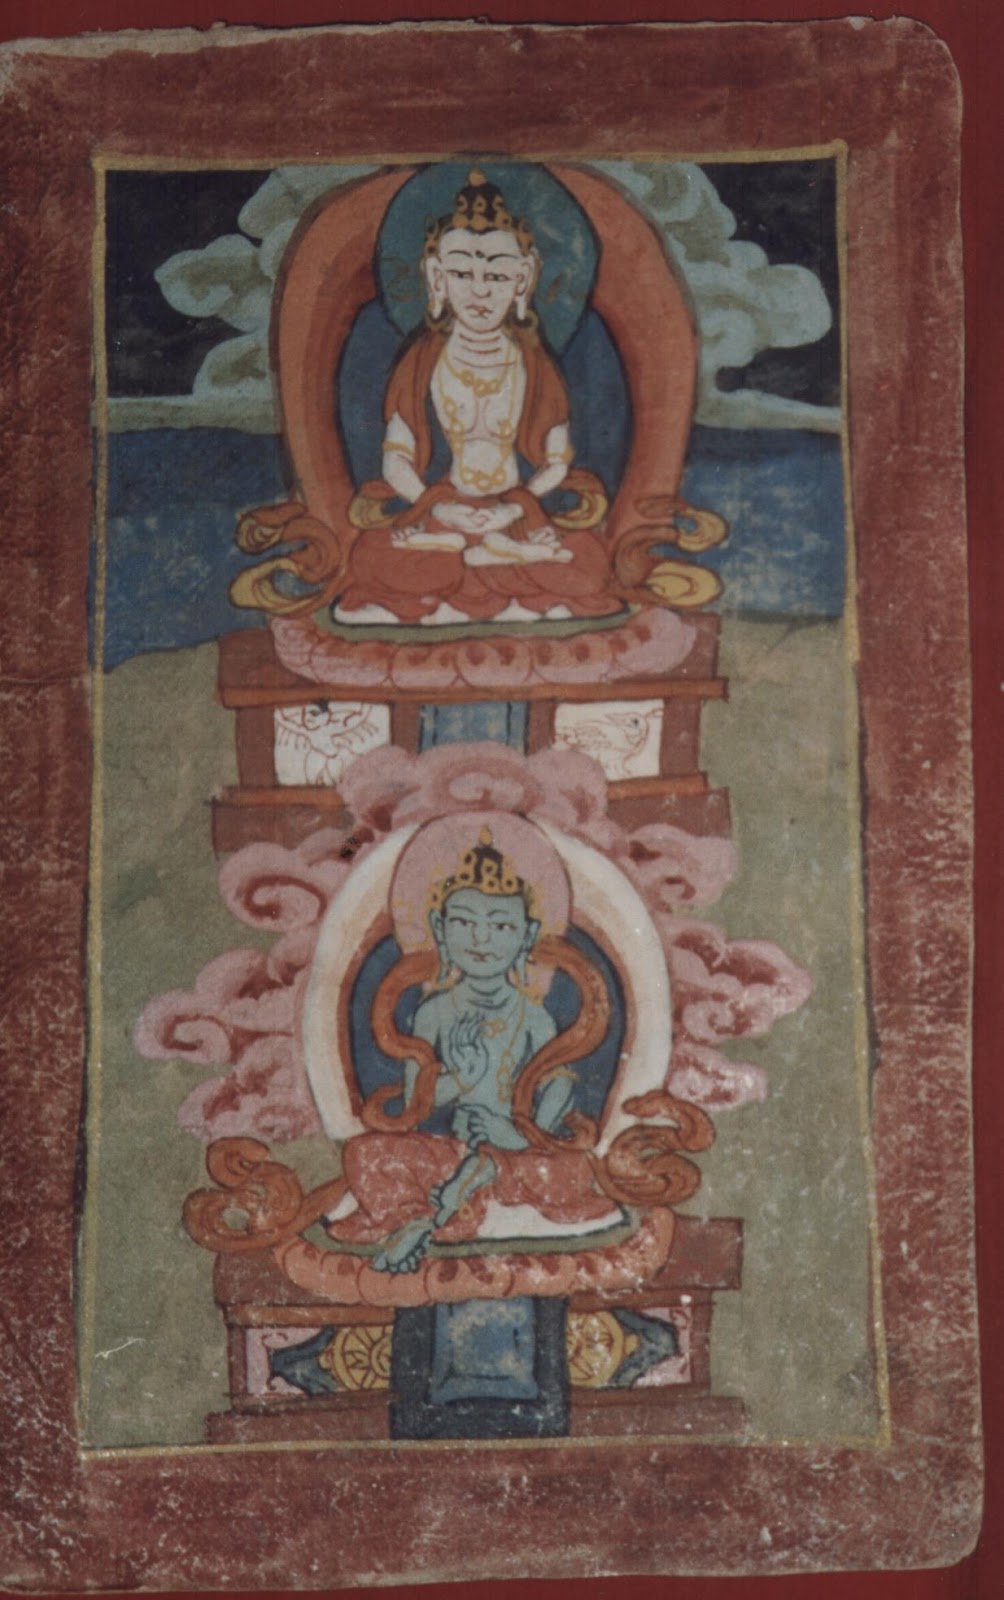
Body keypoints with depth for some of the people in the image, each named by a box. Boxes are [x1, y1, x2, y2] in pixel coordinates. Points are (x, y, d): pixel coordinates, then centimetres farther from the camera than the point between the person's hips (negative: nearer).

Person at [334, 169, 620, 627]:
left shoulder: (532, 365, 5)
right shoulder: (424, 363, 4)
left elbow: (557, 463, 3)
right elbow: (396, 460, 3)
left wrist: (515, 507, -13)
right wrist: (435, 507, -14)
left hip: (521, 513, 1)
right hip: (443, 509, 0)